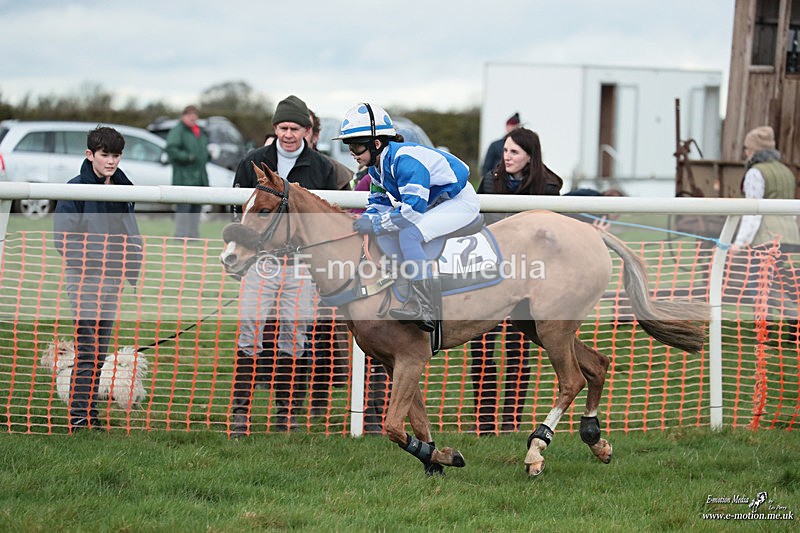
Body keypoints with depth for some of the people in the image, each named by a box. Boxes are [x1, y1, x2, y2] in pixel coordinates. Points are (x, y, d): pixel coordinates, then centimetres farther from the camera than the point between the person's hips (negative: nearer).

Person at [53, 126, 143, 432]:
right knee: (86, 351, -11)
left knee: (101, 353, 9)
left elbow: (131, 235, 21)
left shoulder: (123, 190, 13)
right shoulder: (76, 189, -7)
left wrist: (134, 269, 9)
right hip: (85, 280, -7)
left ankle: (91, 413, 15)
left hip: (113, 281, 7)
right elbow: (63, 237, -11)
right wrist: (87, 264, -17)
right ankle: (79, 415, -10)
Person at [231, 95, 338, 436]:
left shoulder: (321, 168, 8)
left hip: (302, 263, 0)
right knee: (250, 333, -7)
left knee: (295, 337, 1)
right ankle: (241, 411, -5)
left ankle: (288, 414, 7)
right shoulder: (254, 163, 8)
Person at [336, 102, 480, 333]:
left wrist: (375, 224, -30)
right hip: (433, 205, 11)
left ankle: (423, 309, -35)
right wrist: (365, 220, -10)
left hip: (461, 202, -11)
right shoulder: (376, 167, 2)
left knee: (408, 235, -30)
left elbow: (413, 209, -34)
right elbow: (379, 202, 12)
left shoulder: (405, 160, -29)